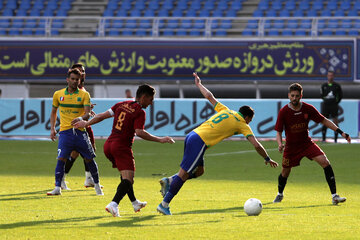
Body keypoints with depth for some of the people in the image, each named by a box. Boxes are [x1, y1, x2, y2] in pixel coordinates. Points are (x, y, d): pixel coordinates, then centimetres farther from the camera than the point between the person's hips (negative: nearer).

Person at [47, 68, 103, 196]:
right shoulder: (58, 94, 8)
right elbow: (53, 112, 20)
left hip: (80, 131, 0)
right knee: (61, 159, -14)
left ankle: (97, 185, 21)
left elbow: (87, 113, -8)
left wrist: (80, 118, -30)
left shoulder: (84, 94, 1)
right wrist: (52, 129, 9)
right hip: (65, 131, 0)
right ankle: (57, 188, -11)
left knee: (89, 159, 3)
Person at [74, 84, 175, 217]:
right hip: (122, 147, -8)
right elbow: (139, 132, -20)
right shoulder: (139, 112, -9)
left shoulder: (121, 105, 12)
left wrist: (86, 123, 28)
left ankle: (134, 202, 37)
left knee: (125, 175, 25)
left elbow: (103, 115, 15)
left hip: (108, 145, 8)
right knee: (128, 178, -14)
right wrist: (160, 139, -17)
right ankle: (114, 204, -35)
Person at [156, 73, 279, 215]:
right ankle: (164, 204, -10)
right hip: (200, 142, -8)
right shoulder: (242, 125, 4)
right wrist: (267, 159, 17)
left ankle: (169, 181, 10)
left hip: (192, 135, 8)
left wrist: (199, 84, 42)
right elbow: (256, 145, 3)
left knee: (199, 171, 21)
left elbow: (209, 96, 25)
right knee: (183, 174, -8)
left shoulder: (225, 111, 19)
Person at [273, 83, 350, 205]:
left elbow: (324, 121, 0)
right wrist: (280, 144, -30)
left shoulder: (308, 108, -10)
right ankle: (280, 194, 43)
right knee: (285, 172, 9)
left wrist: (341, 132, -5)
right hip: (291, 147, -1)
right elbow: (278, 132, -9)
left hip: (307, 143, 1)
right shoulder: (283, 112, -14)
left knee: (325, 162, -18)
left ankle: (334, 196, -17)